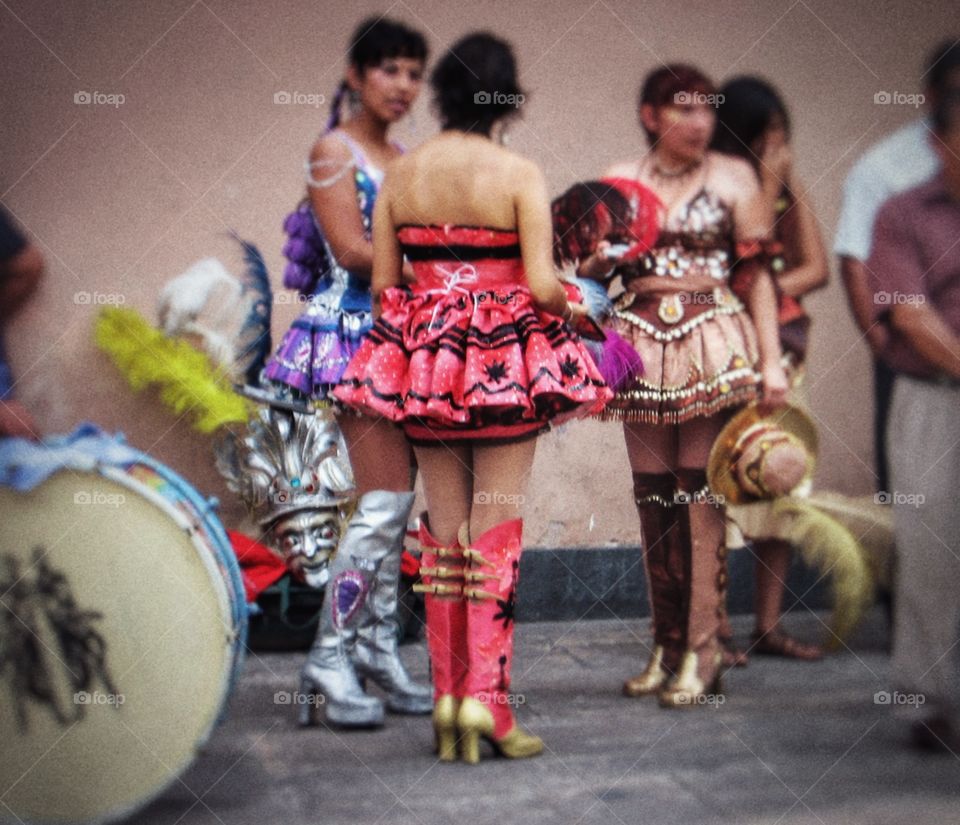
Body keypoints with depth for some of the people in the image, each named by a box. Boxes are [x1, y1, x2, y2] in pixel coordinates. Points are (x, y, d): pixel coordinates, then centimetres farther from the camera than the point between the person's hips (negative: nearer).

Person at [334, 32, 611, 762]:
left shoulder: (399, 174, 3)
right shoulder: (519, 174, -9)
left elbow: (381, 284, 3)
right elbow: (542, 286, -15)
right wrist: (574, 305, 6)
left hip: (423, 357, 4)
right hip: (508, 360, -4)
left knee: (443, 526, 12)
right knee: (497, 526, 2)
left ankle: (446, 697, 16)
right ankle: (486, 697, -2)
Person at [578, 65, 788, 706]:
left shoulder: (734, 176, 6)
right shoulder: (618, 182, 12)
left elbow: (757, 273, 3)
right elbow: (587, 267, 16)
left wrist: (772, 361, -4)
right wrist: (607, 255, -7)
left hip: (714, 349, -2)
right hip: (642, 348, 3)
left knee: (701, 494, -7)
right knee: (652, 497, 3)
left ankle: (702, 654, -1)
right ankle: (667, 647, 15)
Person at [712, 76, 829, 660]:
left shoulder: (790, 185, 13)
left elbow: (816, 268, 9)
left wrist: (773, 289, -10)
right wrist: (767, 185, -11)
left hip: (779, 343, 6)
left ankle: (769, 626, 12)